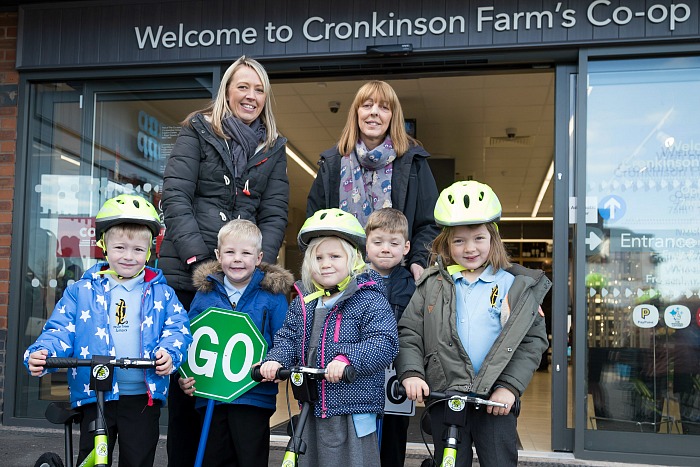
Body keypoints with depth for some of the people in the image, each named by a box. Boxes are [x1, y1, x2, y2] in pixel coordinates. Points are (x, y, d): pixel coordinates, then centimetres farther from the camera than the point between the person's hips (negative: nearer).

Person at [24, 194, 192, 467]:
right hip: (95, 395, 0)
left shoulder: (160, 293, 4)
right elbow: (61, 331, 0)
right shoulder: (82, 291, 4)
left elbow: (178, 329, -2)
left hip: (143, 396, 0)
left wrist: (169, 353, -23)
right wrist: (42, 353, -21)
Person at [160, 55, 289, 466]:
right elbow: (175, 197, -4)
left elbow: (275, 214, 8)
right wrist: (198, 254, -14)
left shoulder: (273, 148, 15)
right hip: (190, 273, -2)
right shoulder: (198, 131, 6)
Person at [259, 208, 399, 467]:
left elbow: (385, 343, -19)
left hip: (353, 411, -6)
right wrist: (276, 360, -10)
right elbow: (288, 337, 11)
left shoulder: (370, 300, -11)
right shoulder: (303, 302, 9)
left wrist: (347, 359, -32)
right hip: (311, 408, 6)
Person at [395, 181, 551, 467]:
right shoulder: (432, 285, 7)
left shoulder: (514, 286, 3)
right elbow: (408, 334, 3)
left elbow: (533, 341, -1)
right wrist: (411, 373, -13)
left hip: (495, 401, -1)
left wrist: (509, 387, -10)